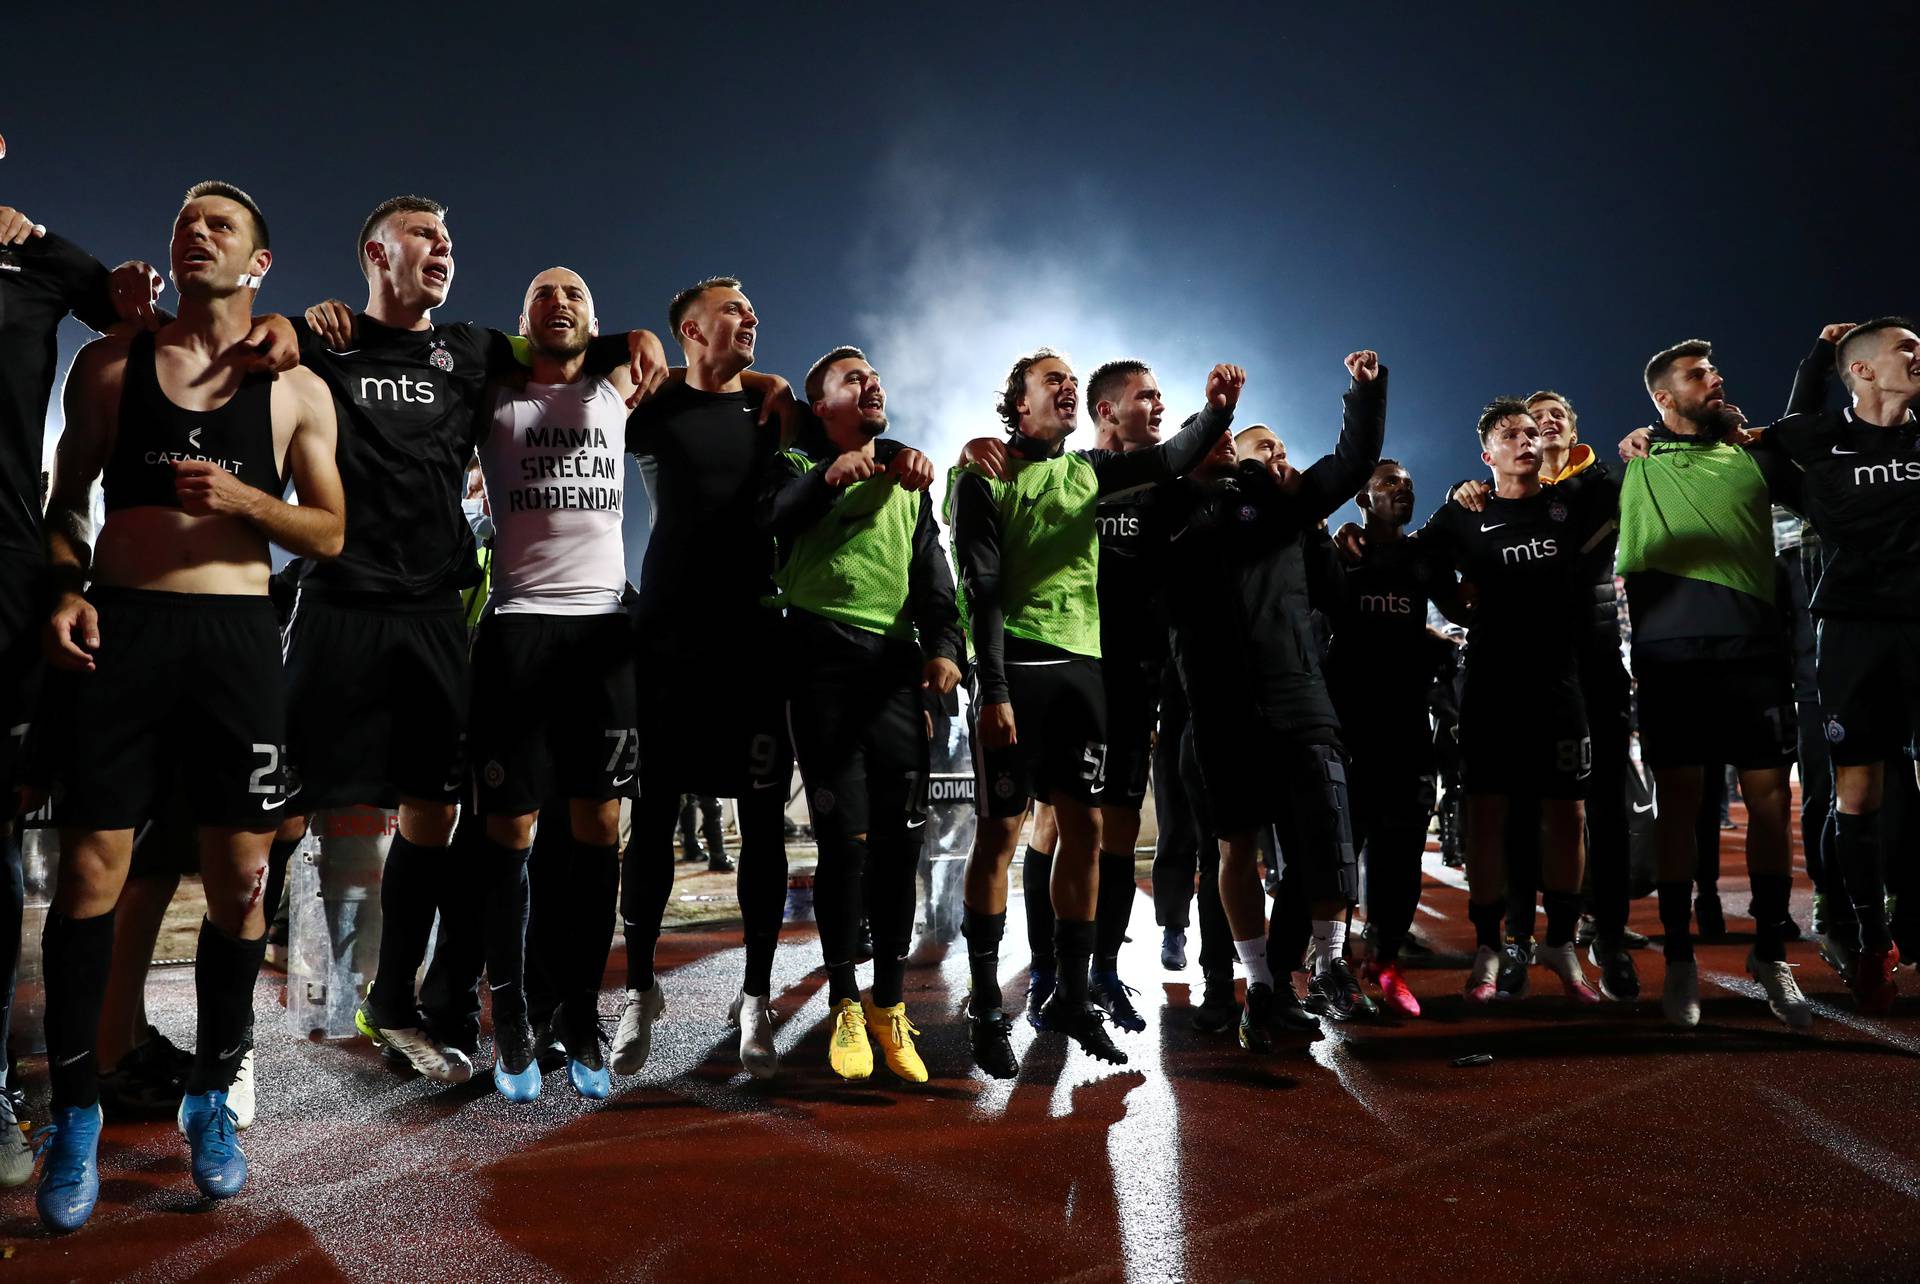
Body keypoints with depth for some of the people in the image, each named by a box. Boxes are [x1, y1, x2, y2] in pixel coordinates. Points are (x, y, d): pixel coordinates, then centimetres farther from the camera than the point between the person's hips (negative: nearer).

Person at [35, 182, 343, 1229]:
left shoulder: (296, 389, 9)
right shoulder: (111, 362, 11)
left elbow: (331, 533, 6)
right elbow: (65, 499, 14)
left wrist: (241, 497, -10)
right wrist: (66, 587, -3)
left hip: (236, 638, 0)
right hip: (116, 632, 0)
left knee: (240, 877, 1)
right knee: (91, 868, -2)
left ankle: (211, 1097, 19)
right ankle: (74, 1112, 13)